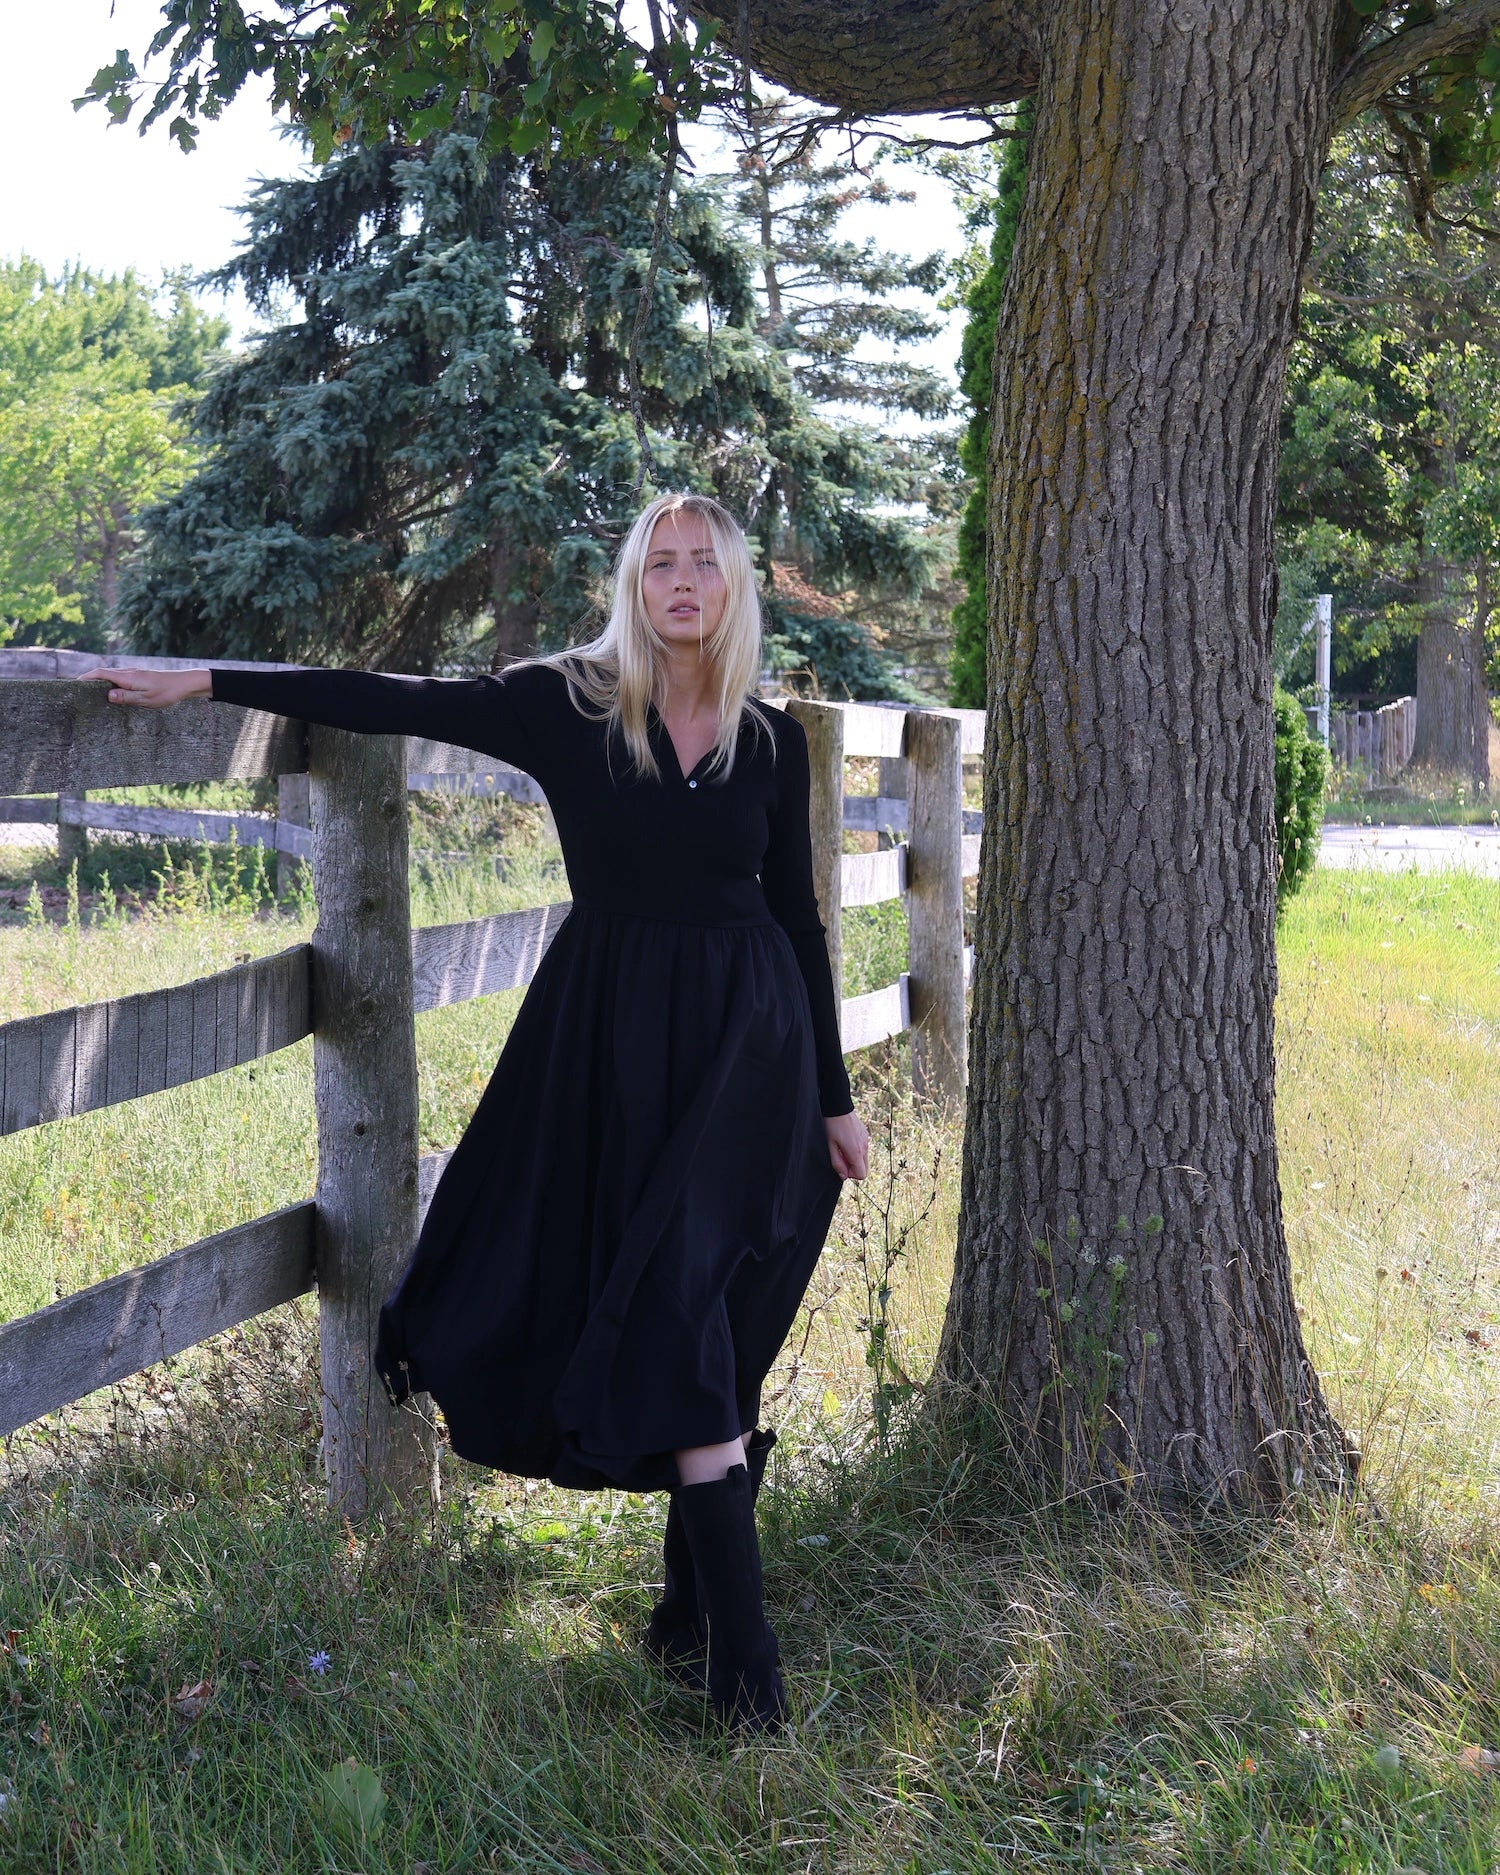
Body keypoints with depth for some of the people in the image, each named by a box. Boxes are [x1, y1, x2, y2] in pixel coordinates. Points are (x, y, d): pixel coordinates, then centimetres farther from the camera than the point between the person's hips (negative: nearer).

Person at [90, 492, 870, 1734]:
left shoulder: (773, 742, 4)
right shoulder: (568, 705, 0)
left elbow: (799, 918, 8)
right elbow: (394, 702, -3)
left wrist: (834, 1096, 9)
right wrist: (208, 683, -7)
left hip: (746, 1044, 0)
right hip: (613, 1038, 0)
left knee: (691, 1317, -4)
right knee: (677, 1332, -3)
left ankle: (717, 1631, 7)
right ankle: (726, 1639, 2)